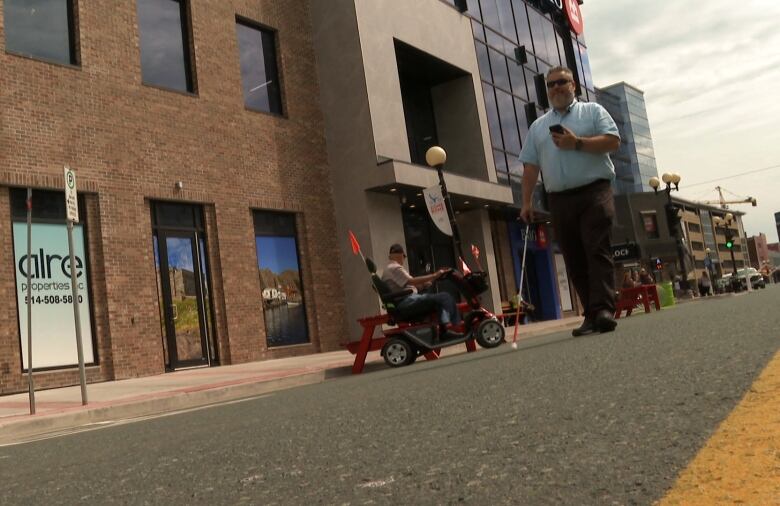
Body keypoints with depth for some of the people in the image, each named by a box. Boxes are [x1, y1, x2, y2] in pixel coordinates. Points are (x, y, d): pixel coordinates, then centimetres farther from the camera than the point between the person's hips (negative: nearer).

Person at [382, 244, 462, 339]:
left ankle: (445, 327, 2)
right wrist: (434, 275, -21)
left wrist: (423, 284, 16)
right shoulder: (395, 268, -10)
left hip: (404, 302, 11)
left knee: (442, 298, 16)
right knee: (445, 297, -16)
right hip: (407, 301, -11)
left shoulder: (389, 268, 24)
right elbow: (411, 281, -21)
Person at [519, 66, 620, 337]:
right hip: (559, 200, 4)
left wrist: (577, 143, -12)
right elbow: (530, 167, 13)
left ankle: (603, 310, -18)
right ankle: (592, 314, 7)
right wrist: (526, 202, 5)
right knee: (574, 260, 2)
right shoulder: (537, 126, 18)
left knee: (597, 251, -14)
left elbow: (613, 141, -3)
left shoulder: (592, 111, 10)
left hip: (594, 193, -4)